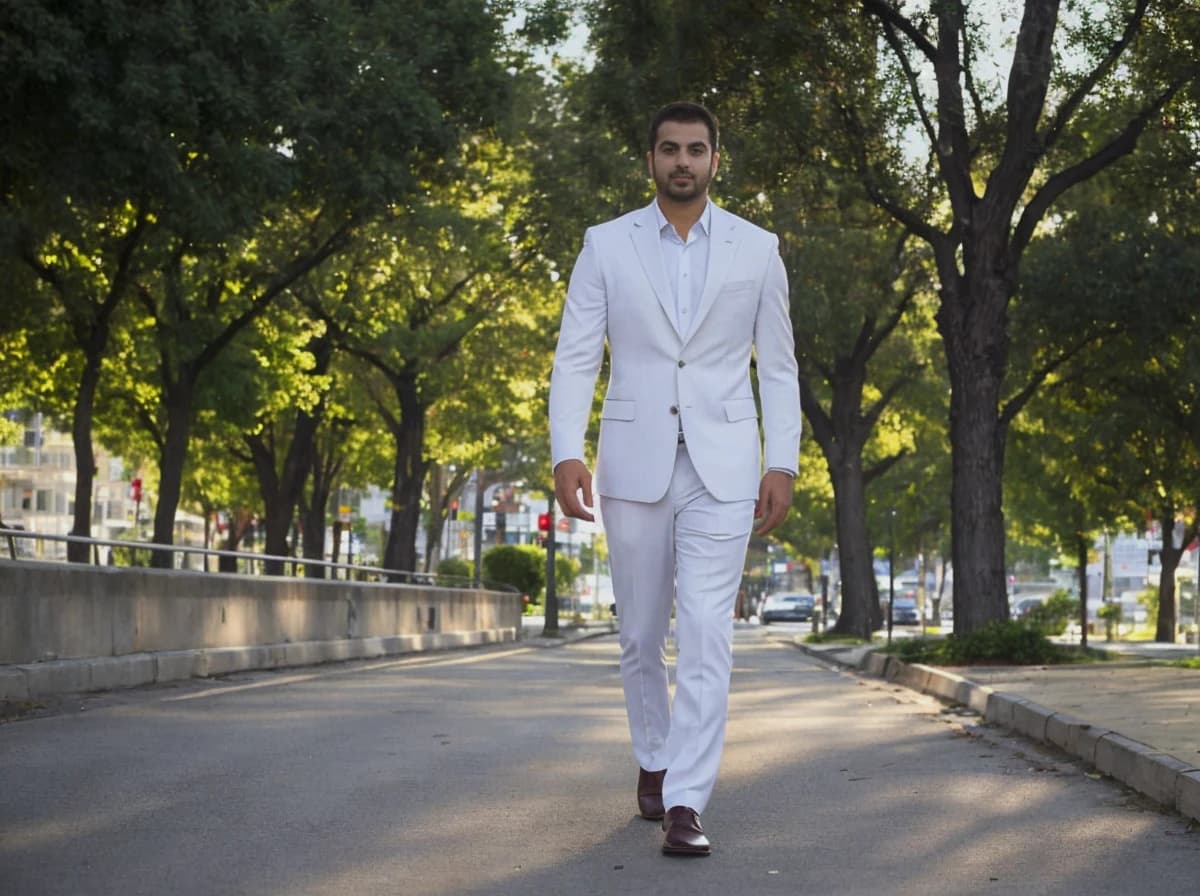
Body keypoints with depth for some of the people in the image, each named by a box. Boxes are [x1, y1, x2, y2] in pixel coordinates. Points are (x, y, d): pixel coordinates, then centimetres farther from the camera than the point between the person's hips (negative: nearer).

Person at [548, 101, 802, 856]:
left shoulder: (757, 249, 4)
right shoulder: (607, 245, 3)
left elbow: (777, 367, 7)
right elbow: (577, 358, -1)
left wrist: (783, 464, -1)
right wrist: (566, 453, -13)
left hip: (722, 467, -1)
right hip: (635, 464, 1)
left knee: (706, 634, -12)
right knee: (642, 632, 12)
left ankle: (684, 805, -13)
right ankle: (655, 760, 34)